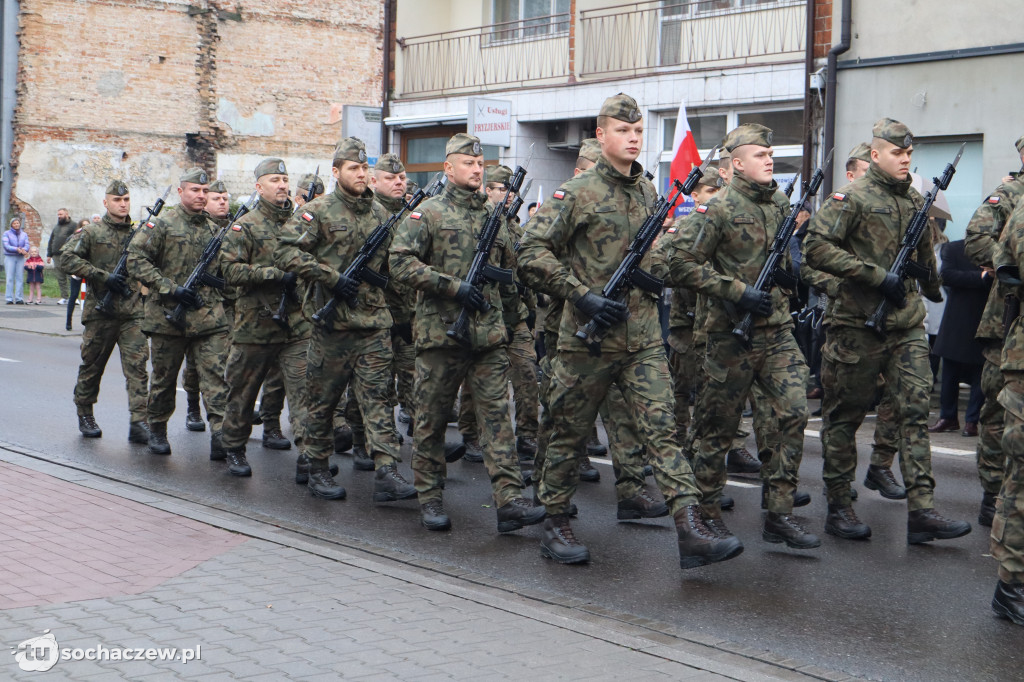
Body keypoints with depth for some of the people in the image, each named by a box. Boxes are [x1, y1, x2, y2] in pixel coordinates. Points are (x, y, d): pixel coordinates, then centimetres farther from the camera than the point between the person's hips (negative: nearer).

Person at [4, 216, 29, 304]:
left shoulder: (24, 234, 13)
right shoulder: (7, 233, 4)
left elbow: (27, 245, 4)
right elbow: (6, 246, -7)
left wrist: (23, 250, -19)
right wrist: (17, 249, -20)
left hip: (20, 258, 3)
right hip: (9, 257, -3)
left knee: (20, 278, -2)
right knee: (10, 278, -6)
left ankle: (19, 298, 0)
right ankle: (9, 298, -5)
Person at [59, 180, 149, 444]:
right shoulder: (91, 232, 1)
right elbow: (67, 259, -10)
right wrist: (103, 276, -16)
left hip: (133, 314, 2)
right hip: (100, 311, -2)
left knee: (137, 366, -8)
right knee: (92, 366, 9)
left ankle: (138, 423, -11)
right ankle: (85, 415, 27)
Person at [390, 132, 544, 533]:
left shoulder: (494, 215, 15)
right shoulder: (428, 213, -1)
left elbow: (510, 264, 28)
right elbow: (400, 262, -11)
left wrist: (491, 279, 5)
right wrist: (453, 286, -17)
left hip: (489, 334, 4)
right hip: (439, 332, -4)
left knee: (497, 414, -4)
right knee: (431, 419, 5)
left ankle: (509, 500, -9)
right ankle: (430, 499, 16)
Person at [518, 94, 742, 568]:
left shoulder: (648, 191, 12)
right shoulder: (576, 193, -7)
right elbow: (533, 255, -12)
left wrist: (655, 281, 15)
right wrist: (583, 296, -19)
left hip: (643, 339, 4)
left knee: (661, 427, -6)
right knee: (569, 432, 7)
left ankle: (690, 530, -12)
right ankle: (555, 525, 22)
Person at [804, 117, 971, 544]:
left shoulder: (915, 202, 14)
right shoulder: (852, 198, -6)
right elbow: (816, 248, -17)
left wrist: (932, 290, 40)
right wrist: (876, 275, -18)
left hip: (907, 326, 6)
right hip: (857, 326, -5)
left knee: (915, 411, -3)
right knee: (845, 416, 4)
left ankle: (921, 511, -6)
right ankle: (838, 506, 13)